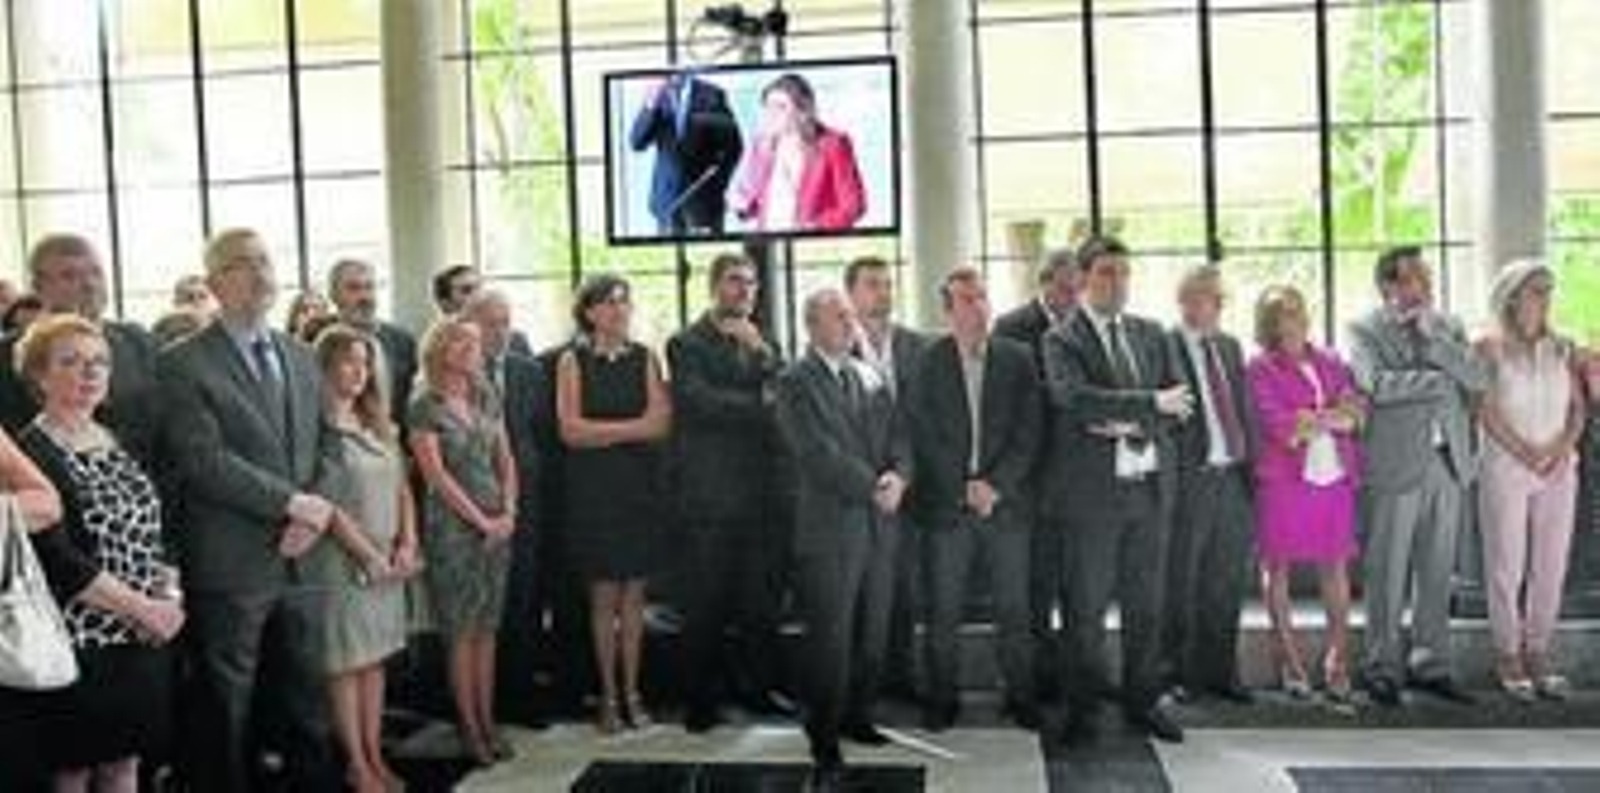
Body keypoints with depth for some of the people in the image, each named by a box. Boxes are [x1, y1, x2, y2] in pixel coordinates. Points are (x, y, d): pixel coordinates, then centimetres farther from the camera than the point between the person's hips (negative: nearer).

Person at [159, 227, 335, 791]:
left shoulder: (301, 358, 13)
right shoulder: (184, 363, -7)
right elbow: (204, 462, -17)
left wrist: (315, 512, -4)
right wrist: (291, 502, -17)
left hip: (301, 556, 6)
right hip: (231, 566, -5)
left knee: (307, 698, 15)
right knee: (227, 709, 8)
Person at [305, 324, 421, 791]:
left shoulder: (377, 424, 11)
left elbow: (402, 488, 10)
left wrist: (406, 547, -2)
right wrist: (370, 557, -13)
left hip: (387, 564, 6)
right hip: (342, 562, -6)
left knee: (375, 658, 10)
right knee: (345, 663, 3)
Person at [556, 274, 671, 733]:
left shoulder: (645, 358, 6)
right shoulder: (573, 361, 0)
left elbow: (662, 425, -4)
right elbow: (571, 431, -9)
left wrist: (603, 430, -15)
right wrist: (634, 427, -9)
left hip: (639, 488, 2)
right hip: (593, 490, -2)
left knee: (634, 595, 7)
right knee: (604, 596, 3)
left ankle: (632, 693, 17)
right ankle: (608, 696, 14)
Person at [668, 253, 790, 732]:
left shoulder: (761, 344, 16)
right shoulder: (687, 344, -1)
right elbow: (697, 401, -16)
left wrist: (759, 349, -8)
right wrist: (760, 407, -10)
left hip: (760, 491, 5)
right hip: (712, 494, -5)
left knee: (763, 599, 10)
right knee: (708, 603, 1)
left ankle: (758, 687, 23)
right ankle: (701, 701, 11)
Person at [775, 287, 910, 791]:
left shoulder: (871, 379, 15)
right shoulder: (796, 382, -6)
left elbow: (898, 436, 11)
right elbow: (818, 453, -14)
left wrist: (898, 476, -9)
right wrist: (873, 488, -12)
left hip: (880, 524, 6)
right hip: (830, 526, -6)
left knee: (873, 635, 13)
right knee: (830, 640, -2)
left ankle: (857, 717, 30)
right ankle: (825, 744, 8)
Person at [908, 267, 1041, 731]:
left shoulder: (1017, 359, 5)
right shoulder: (927, 362, 1)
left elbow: (1028, 432, 1)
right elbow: (922, 435, -3)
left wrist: (996, 484, -9)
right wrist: (964, 486, -9)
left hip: (1006, 500, 1)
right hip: (946, 503, -1)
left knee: (1014, 609, 7)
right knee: (943, 612, 4)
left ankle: (1020, 697, 20)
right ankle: (941, 700, 17)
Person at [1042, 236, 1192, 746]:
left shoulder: (1150, 334, 13)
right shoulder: (1062, 340, -3)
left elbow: (1176, 405, 8)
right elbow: (1075, 398, -20)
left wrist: (1133, 425, -10)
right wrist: (1151, 402, -20)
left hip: (1150, 486, 5)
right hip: (1092, 490, -4)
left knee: (1146, 604, 12)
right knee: (1086, 608, 4)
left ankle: (1142, 703, 26)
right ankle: (1082, 709, 18)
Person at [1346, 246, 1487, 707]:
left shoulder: (1447, 327, 13)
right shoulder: (1364, 331, -3)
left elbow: (1478, 379, 0)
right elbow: (1379, 385, -19)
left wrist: (1430, 337, -8)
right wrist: (1443, 380, -9)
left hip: (1449, 464, 5)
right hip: (1396, 466, -5)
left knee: (1438, 573, 11)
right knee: (1388, 575, 1)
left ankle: (1430, 664, 23)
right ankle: (1382, 669, 12)